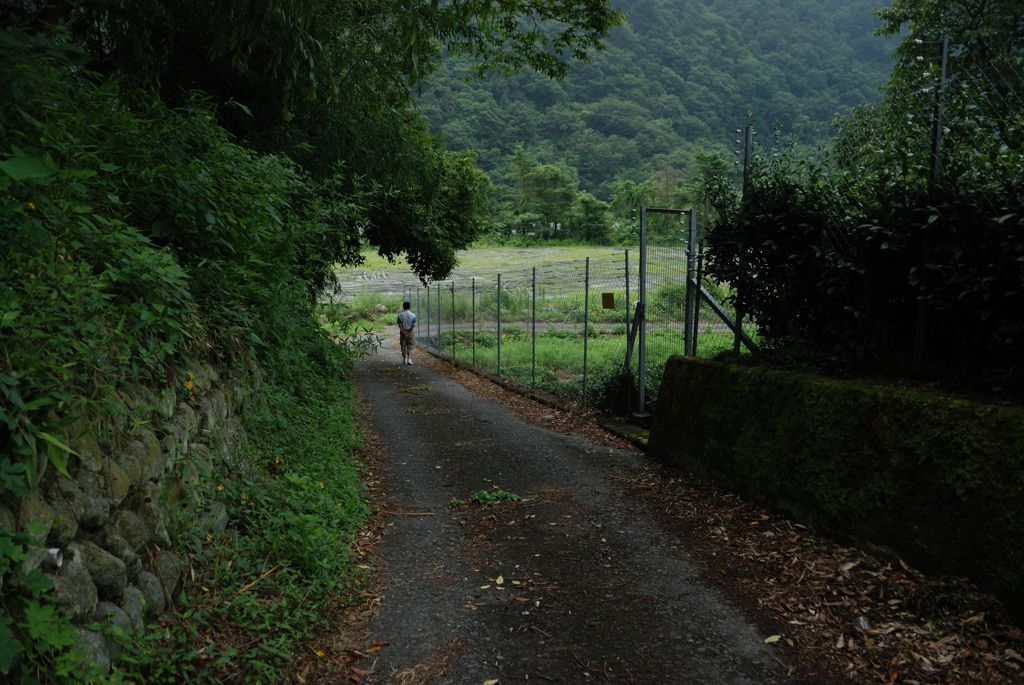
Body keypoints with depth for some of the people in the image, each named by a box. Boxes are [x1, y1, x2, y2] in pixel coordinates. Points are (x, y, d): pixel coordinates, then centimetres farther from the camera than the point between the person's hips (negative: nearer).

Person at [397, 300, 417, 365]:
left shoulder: (400, 315, -6)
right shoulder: (413, 315, -7)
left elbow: (399, 325, -9)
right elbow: (413, 325, -10)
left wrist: (404, 332, -7)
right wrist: (409, 332, -7)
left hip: (403, 332, 1)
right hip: (410, 332, -1)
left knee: (403, 346, 11)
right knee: (410, 346, 7)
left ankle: (404, 360, 17)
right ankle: (409, 359, -4)